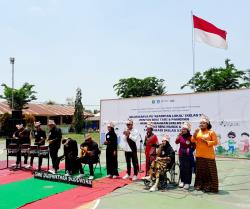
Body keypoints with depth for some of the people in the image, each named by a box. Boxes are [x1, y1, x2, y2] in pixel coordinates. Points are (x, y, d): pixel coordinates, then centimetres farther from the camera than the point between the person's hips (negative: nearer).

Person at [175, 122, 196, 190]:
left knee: (188, 169, 0)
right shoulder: (180, 136, 3)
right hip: (181, 155, 4)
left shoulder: (190, 137, -7)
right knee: (182, 168, 10)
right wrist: (179, 136, -21)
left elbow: (194, 146, 1)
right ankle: (182, 181, 22)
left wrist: (190, 150, -11)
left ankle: (187, 183, 10)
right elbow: (176, 142, -11)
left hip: (188, 155, -4)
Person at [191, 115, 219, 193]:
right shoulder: (197, 132, 9)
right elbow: (192, 141, 5)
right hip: (199, 155, 4)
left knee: (209, 171, -1)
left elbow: (215, 142, -6)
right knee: (200, 170, 11)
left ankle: (209, 186, 6)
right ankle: (199, 185, 20)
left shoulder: (211, 132, -3)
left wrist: (206, 142, -17)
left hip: (208, 155, -4)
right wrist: (195, 133, -10)